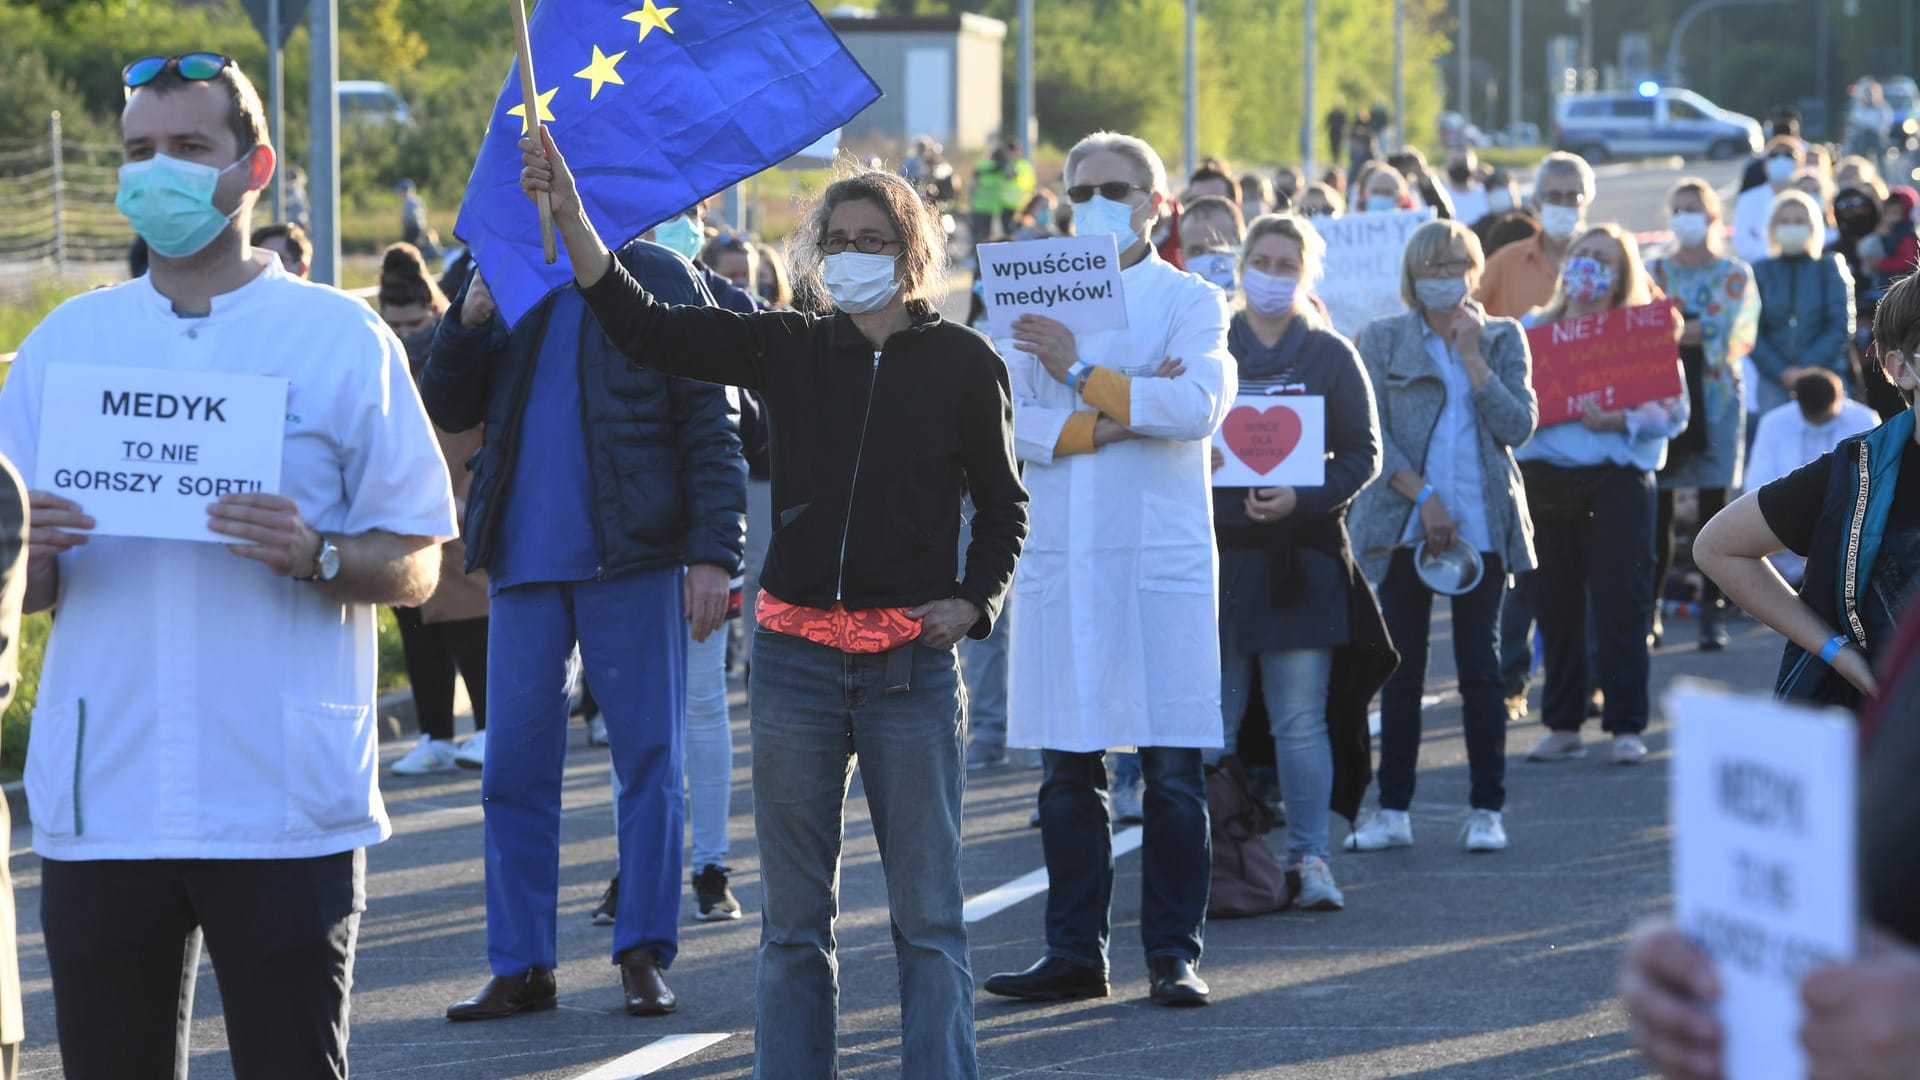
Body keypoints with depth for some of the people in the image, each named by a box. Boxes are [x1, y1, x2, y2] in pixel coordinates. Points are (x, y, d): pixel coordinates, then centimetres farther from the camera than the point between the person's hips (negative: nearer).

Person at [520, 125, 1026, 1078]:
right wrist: (569, 217, -11)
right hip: (795, 653, 2)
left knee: (927, 913, 0)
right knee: (794, 916, 7)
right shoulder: (788, 349, 5)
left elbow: (1003, 505, 10)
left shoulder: (963, 363, 0)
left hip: (911, 660, -2)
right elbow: (643, 328, -1)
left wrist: (974, 601, -7)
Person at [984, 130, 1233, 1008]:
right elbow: (1005, 420, 0)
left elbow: (1201, 405, -13)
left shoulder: (1189, 301, 5)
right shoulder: (1034, 302, 14)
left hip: (1163, 557, -3)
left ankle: (1173, 952, 3)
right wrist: (1114, 418, -11)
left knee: (1173, 771, -3)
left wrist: (1083, 375, -13)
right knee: (1067, 770, 4)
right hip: (1060, 561, 3)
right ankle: (1074, 952, 11)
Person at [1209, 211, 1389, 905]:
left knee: (1301, 720, -4)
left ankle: (1308, 858, 1)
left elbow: (1362, 455, 3)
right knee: (1210, 719, -1)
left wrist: (1302, 498, -13)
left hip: (1301, 555, -1)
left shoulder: (1331, 358, 6)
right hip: (1217, 551, 1)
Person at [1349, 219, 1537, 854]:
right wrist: (1423, 497, -11)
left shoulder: (1504, 340, 9)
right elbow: (1374, 433, -1)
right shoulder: (1384, 341, 7)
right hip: (1404, 526, 0)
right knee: (1402, 671, 1)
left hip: (1482, 527, 0)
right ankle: (1394, 811, 6)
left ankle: (1487, 810, 6)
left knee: (1480, 668, 1)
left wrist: (1473, 356, -7)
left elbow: (1518, 426, -3)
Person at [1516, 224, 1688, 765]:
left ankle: (1626, 726, -2)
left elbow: (1672, 410, -1)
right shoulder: (1532, 330, 14)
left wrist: (1620, 420, -16)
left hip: (1616, 480, -3)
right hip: (1543, 474, 3)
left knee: (1620, 606, -6)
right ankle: (1563, 725, 13)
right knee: (1555, 607, 4)